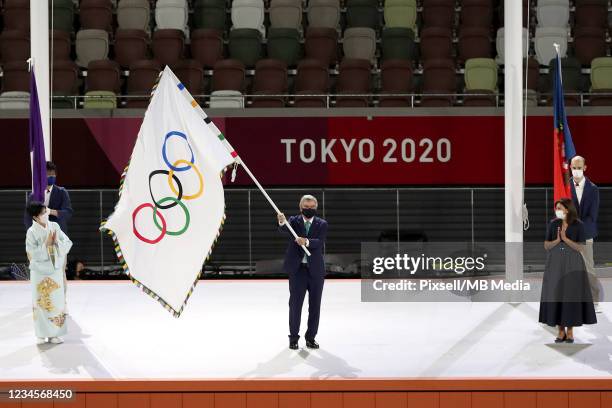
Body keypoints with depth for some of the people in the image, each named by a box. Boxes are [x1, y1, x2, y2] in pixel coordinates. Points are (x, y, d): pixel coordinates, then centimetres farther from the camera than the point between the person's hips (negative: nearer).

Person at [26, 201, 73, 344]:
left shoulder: (54, 226, 1)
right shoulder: (31, 232, -10)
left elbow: (68, 243, 0)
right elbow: (33, 254, -15)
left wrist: (57, 242, -17)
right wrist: (46, 244, -18)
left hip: (55, 271, 3)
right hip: (39, 272, -3)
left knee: (57, 302, 4)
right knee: (41, 303, 3)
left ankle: (54, 334, 11)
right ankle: (42, 334, 12)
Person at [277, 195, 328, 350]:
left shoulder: (322, 224, 3)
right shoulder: (294, 221, 2)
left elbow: (320, 242, -14)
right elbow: (285, 230, -21)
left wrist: (306, 241, -33)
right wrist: (282, 222, -44)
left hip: (315, 270, 1)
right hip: (297, 269, -1)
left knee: (315, 305, 7)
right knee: (295, 304, 0)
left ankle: (311, 337, 17)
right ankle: (293, 338, 9)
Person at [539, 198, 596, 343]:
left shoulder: (578, 225, -3)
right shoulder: (553, 224, 5)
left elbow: (581, 248, -7)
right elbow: (546, 246, 5)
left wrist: (565, 239, -16)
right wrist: (557, 240, -13)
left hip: (572, 265, -2)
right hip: (555, 265, 2)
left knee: (571, 296, -2)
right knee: (556, 296, 0)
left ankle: (570, 331, 7)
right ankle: (561, 331, 9)